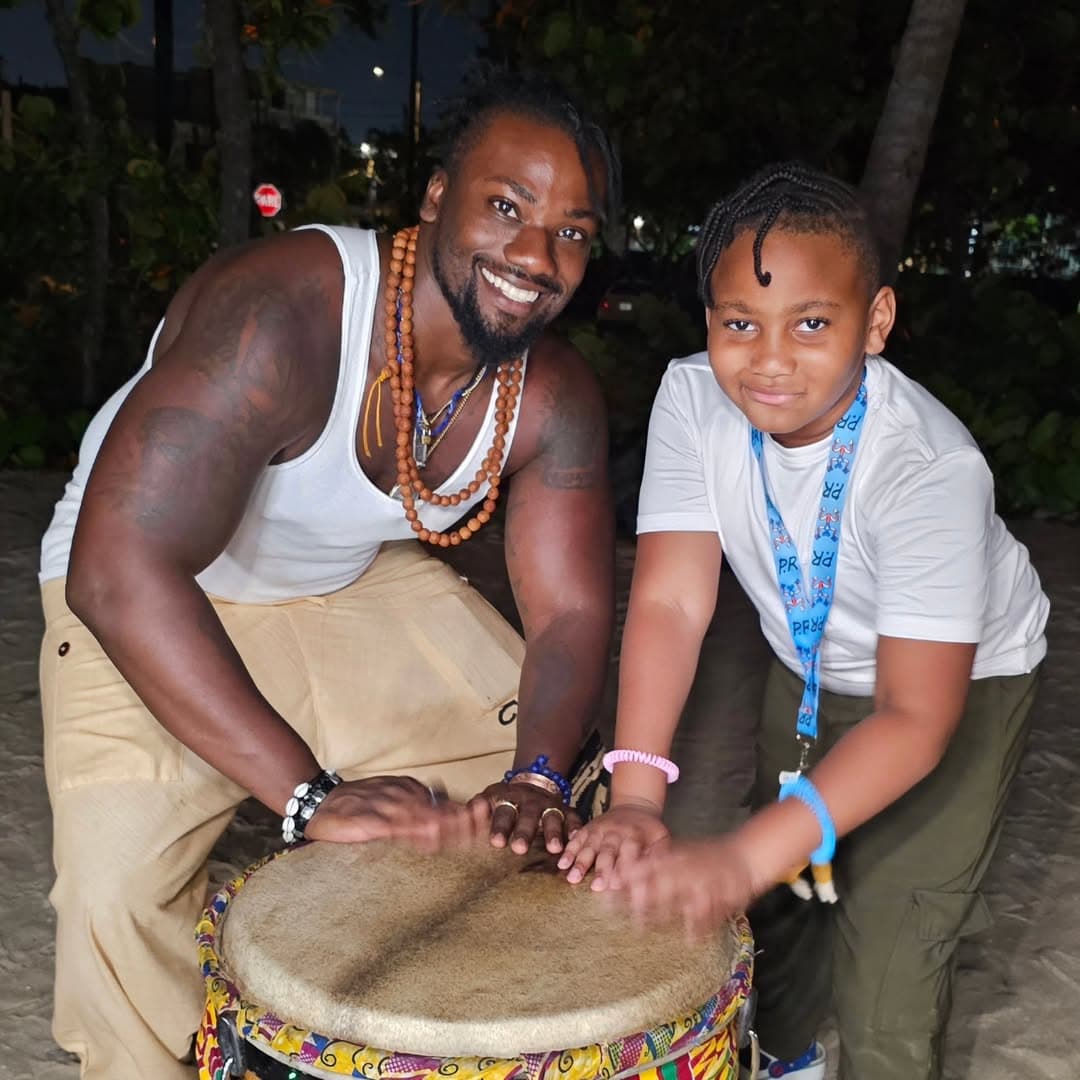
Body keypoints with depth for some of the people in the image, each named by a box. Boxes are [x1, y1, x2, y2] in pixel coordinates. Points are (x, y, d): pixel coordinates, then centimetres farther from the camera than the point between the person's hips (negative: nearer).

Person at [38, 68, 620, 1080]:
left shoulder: (554, 398, -15)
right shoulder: (279, 314, -34)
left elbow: (571, 615, -13)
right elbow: (118, 573, -39)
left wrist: (536, 778, -33)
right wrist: (309, 791, -42)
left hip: (361, 580, 5)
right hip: (142, 593, -5)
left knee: (552, 767, 1)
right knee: (117, 889, -22)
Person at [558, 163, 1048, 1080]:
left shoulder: (932, 470, -37)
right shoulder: (691, 398, -23)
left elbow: (914, 719, -37)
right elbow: (670, 600, -27)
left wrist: (743, 857, -47)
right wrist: (635, 796, -37)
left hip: (962, 681, -4)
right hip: (807, 670, 4)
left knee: (888, 941, -10)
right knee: (777, 886, 16)